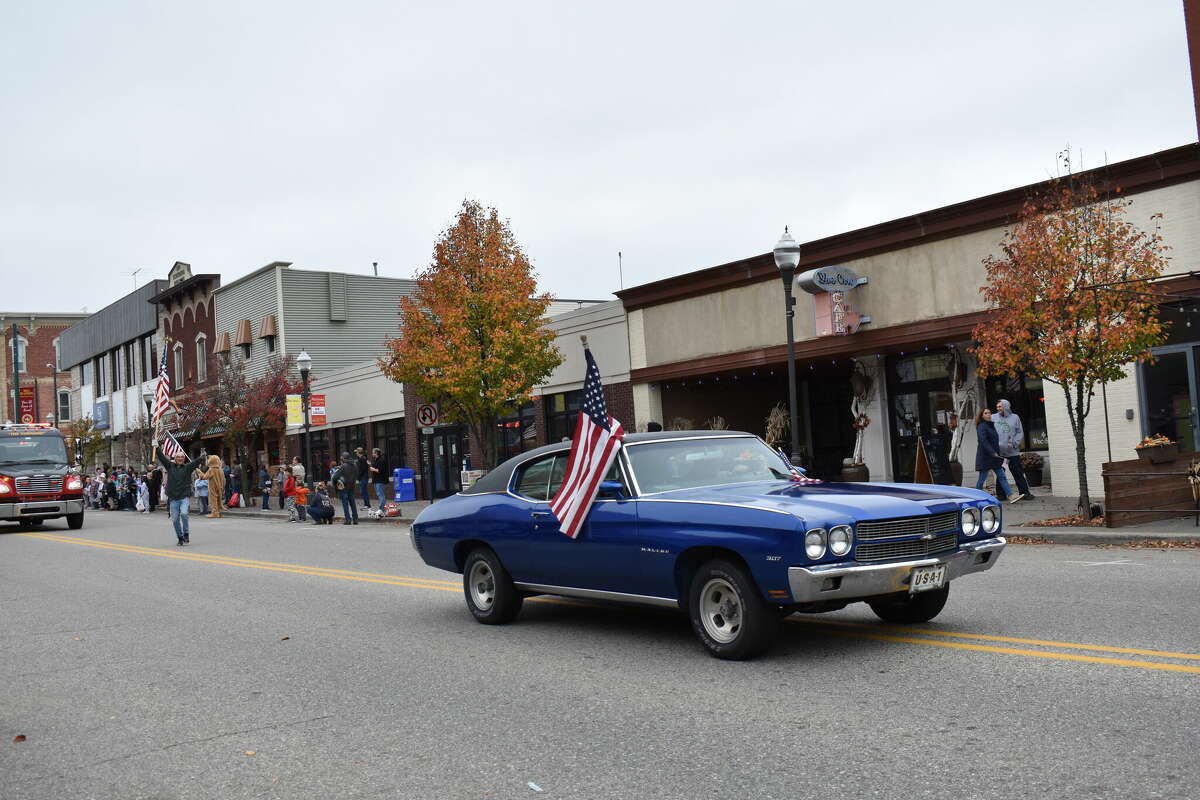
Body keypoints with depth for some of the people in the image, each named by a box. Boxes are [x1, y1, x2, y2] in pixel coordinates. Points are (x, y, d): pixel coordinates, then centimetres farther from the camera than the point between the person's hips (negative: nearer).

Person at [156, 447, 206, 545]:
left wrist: (202, 457, -27)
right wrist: (156, 448, -5)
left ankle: (186, 534, -5)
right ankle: (180, 538, 18)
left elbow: (196, 462, -9)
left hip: (184, 497, -2)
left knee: (184, 513, -22)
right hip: (173, 498, 2)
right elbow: (161, 457, 4)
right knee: (175, 519, 4)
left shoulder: (188, 467, 5)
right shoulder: (170, 466, 10)